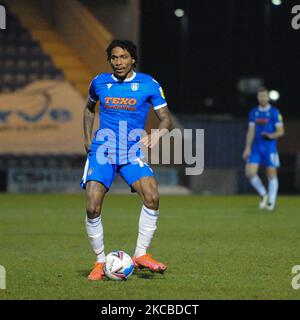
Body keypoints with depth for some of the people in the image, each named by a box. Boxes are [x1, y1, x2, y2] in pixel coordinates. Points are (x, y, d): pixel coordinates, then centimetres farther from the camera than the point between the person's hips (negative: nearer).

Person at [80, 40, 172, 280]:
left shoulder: (149, 85, -2)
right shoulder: (99, 82, 5)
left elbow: (166, 118, -2)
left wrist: (158, 133, -23)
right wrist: (88, 139, 15)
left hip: (132, 154, -1)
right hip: (101, 152, 1)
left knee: (152, 197, -23)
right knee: (93, 208, -14)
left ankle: (141, 255, -9)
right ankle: (100, 261, 5)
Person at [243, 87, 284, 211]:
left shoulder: (274, 112, -3)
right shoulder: (253, 112, 10)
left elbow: (281, 131, -7)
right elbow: (251, 131, 11)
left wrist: (271, 135, -26)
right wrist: (248, 147, 3)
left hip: (270, 147, -4)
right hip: (256, 148, 4)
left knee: (271, 174, -1)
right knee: (250, 172, -9)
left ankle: (271, 202, 8)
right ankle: (263, 195, 10)